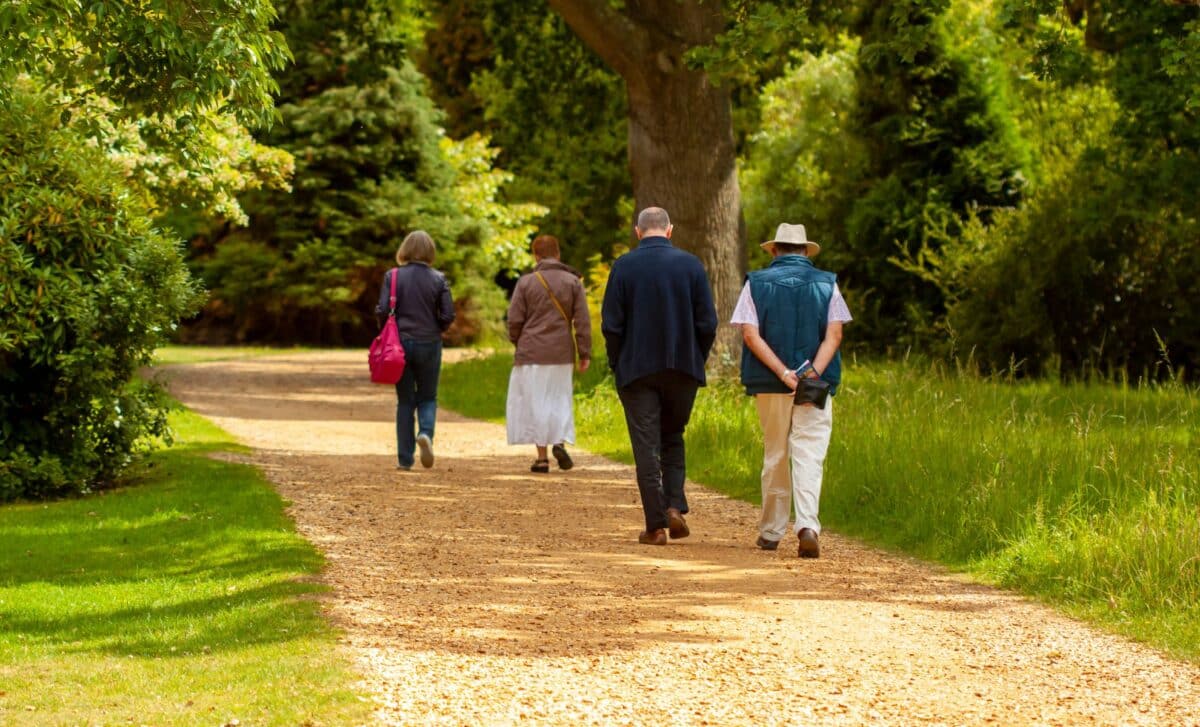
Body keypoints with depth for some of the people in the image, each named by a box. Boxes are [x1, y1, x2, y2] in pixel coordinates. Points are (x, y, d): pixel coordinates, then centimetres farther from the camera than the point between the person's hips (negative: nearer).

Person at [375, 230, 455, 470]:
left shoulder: (392, 277, -5)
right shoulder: (438, 279, -4)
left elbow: (382, 311, -9)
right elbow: (448, 315, -6)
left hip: (400, 343, 0)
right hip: (429, 344, 0)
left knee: (405, 401, 10)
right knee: (427, 397, 14)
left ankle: (405, 458, 7)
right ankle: (426, 433, -16)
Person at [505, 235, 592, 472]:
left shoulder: (526, 282, -3)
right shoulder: (573, 282, 1)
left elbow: (515, 319, -3)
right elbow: (583, 321, -2)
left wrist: (517, 342, 15)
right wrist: (585, 354, 1)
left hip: (532, 352, -2)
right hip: (561, 354, 2)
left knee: (536, 402, 5)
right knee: (560, 399, 15)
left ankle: (542, 457, 2)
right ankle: (561, 441, -8)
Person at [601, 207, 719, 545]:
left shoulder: (623, 266, -5)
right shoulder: (690, 264, -1)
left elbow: (611, 324, -6)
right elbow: (707, 323, -2)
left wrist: (617, 364, 6)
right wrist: (697, 360, 10)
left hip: (637, 369, -2)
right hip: (683, 368, 2)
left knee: (646, 446, 2)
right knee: (673, 438, 18)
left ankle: (655, 525, -1)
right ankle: (675, 507, 1)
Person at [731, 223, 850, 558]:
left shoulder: (756, 283, 4)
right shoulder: (826, 284, 5)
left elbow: (751, 334, -8)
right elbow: (834, 335, -6)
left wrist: (784, 373, -13)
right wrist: (813, 373, -15)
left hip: (769, 384, 1)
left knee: (774, 455, 12)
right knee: (809, 456, -5)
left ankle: (771, 531, 18)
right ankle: (808, 524, -24)